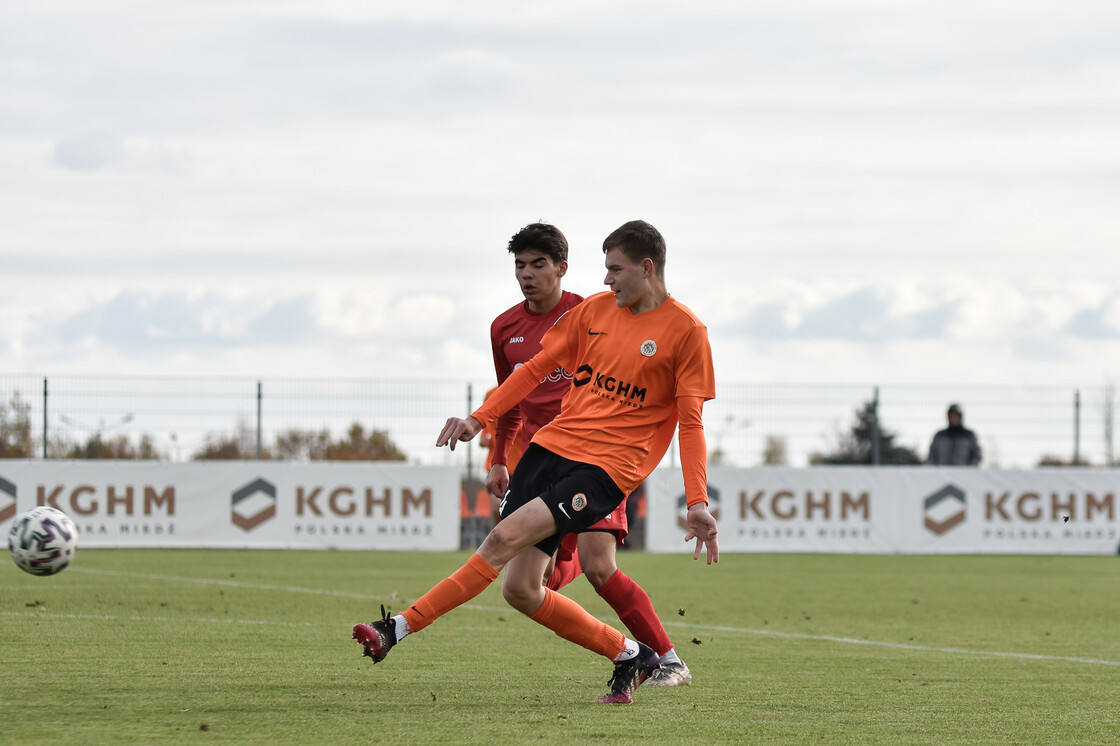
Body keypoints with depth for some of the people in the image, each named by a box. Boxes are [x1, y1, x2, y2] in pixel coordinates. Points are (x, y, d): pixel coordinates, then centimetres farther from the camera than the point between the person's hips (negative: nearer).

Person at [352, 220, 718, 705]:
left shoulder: (686, 331, -3)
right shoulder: (596, 310, 12)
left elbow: (690, 423, -3)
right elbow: (537, 368, 18)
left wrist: (697, 502, -11)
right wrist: (479, 419, 10)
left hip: (607, 466, -7)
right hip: (553, 443, 7)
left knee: (505, 537, -24)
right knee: (519, 588, -2)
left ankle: (400, 628, -23)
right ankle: (629, 657, 13)